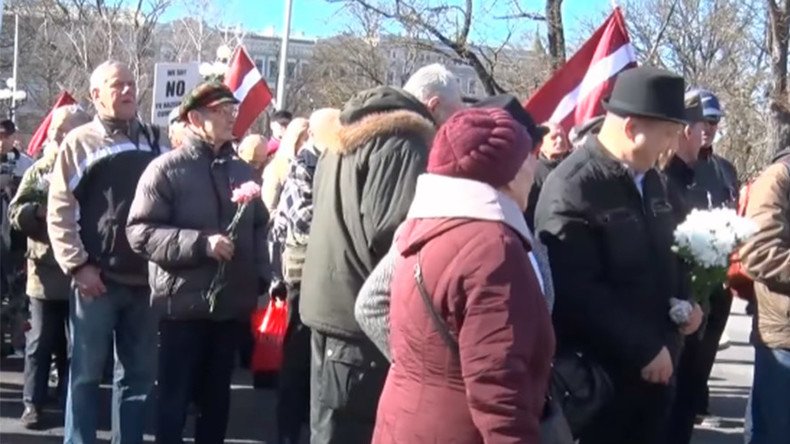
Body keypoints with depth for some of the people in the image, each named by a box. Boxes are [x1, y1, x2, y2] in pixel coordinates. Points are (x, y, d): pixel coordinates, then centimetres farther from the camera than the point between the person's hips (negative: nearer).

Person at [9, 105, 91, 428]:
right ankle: (33, 403, 12)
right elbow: (14, 213, 3)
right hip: (46, 271, 1)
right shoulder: (38, 171, 6)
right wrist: (40, 211, -15)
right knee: (40, 342, 6)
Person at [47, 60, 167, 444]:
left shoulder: (156, 142, 11)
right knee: (86, 373, 3)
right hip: (96, 278, -3)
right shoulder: (79, 143, 0)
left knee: (139, 372, 9)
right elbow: (59, 211, -4)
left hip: (145, 277, 4)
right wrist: (77, 265, -12)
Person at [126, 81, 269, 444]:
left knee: (217, 396, 16)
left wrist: (260, 277, 1)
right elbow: (141, 232, -13)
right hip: (183, 304, -5)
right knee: (175, 397, 5)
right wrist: (201, 243, -21)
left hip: (232, 303, 5)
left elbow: (260, 229, 14)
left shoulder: (244, 172, 10)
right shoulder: (166, 169, -7)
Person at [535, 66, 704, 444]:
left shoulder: (648, 177, 9)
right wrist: (643, 348, -20)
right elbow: (577, 293, -24)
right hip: (599, 373, -8)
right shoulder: (571, 189, -20)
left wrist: (682, 300, 6)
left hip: (654, 363, 8)